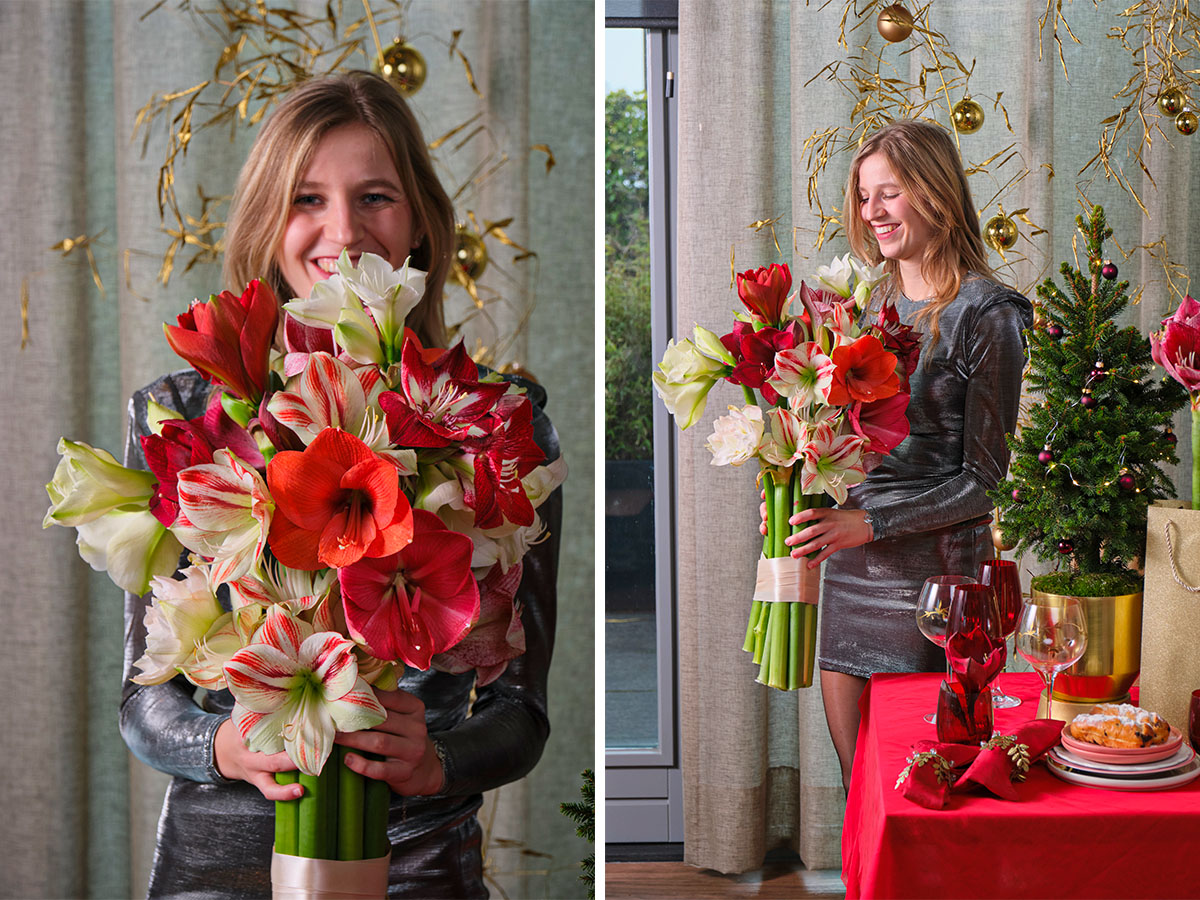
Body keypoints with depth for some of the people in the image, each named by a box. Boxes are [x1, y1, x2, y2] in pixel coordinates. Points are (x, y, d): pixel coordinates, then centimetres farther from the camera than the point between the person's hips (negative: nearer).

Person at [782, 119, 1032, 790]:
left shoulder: (986, 315, -8)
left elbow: (986, 479, -10)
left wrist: (871, 522, -16)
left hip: (935, 568, -6)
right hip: (849, 566, 6)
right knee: (854, 780, 13)